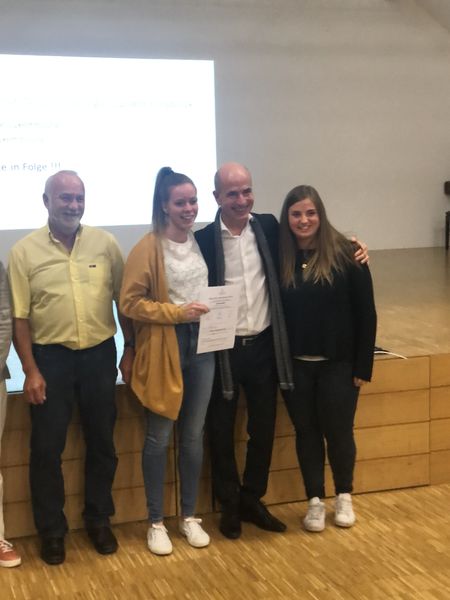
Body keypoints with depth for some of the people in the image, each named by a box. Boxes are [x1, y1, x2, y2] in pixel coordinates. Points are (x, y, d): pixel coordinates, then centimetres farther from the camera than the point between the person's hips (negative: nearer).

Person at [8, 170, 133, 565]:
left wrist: (131, 350, 6)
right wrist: (31, 370, -7)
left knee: (102, 442, 12)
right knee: (47, 447, 4)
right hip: (50, 357, -2)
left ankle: (99, 520, 29)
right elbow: (19, 317, -4)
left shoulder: (105, 244, 1)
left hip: (99, 354, 2)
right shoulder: (24, 251, -4)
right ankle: (51, 530, 20)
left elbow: (124, 301, 7)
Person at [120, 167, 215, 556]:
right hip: (164, 349, -5)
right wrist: (177, 312, -19)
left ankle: (189, 516, 26)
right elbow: (130, 303, -13)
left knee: (194, 435, 12)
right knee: (159, 437, 4)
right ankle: (156, 522, 18)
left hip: (202, 344, 5)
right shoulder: (147, 248, -10)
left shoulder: (202, 242, 8)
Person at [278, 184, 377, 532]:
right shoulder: (279, 257, -3)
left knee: (338, 432, 8)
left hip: (338, 363, -2)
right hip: (295, 364, 2)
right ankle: (315, 501, 27)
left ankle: (344, 497, 30)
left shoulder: (345, 253, -9)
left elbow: (365, 312, -6)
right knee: (307, 432, 11)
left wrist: (363, 365, -7)